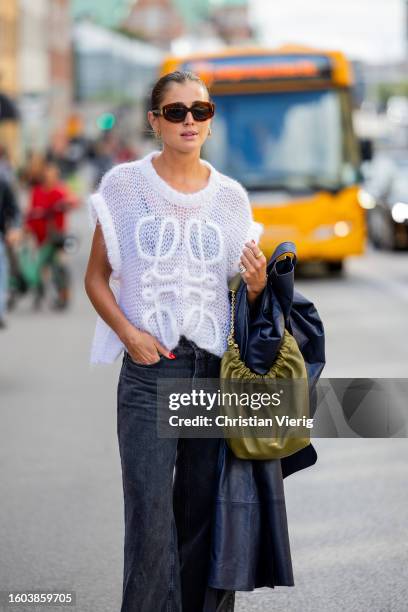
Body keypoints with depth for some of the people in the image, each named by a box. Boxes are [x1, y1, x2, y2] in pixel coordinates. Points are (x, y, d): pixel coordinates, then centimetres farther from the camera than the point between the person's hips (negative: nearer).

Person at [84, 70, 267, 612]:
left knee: (205, 514, 8)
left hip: (217, 369, 3)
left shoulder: (230, 197, 8)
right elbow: (96, 278, 4)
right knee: (152, 517, -8)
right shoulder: (125, 185, 0)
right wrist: (128, 333, -11)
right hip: (150, 369, -3)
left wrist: (257, 286, -7)